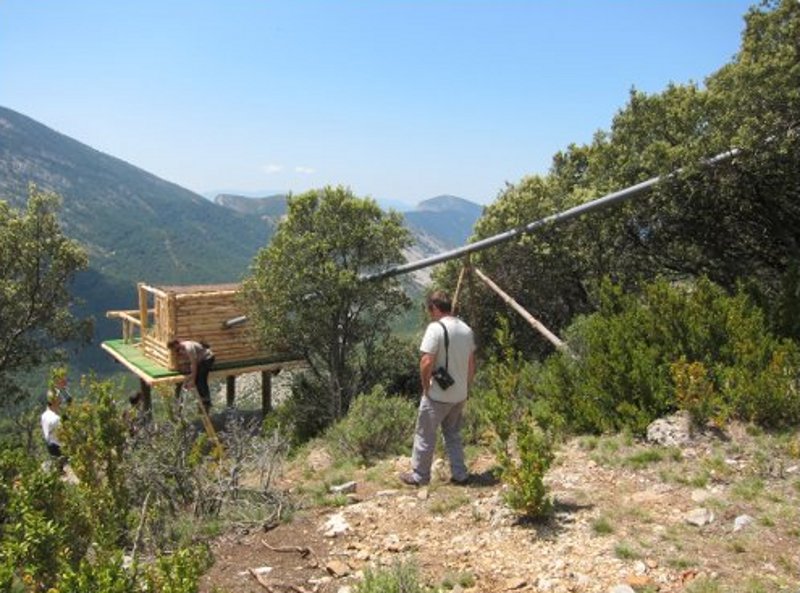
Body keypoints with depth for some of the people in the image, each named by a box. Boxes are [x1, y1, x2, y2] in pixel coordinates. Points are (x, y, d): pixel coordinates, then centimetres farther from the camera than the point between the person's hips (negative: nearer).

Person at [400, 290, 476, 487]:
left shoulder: (436, 328, -18)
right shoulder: (466, 329, 5)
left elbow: (426, 363, -23)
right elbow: (471, 364, 12)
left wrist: (426, 387, -9)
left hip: (437, 395, -7)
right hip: (460, 395, 7)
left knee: (425, 435, 9)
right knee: (453, 434, 21)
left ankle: (419, 476, 19)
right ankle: (459, 474, 22)